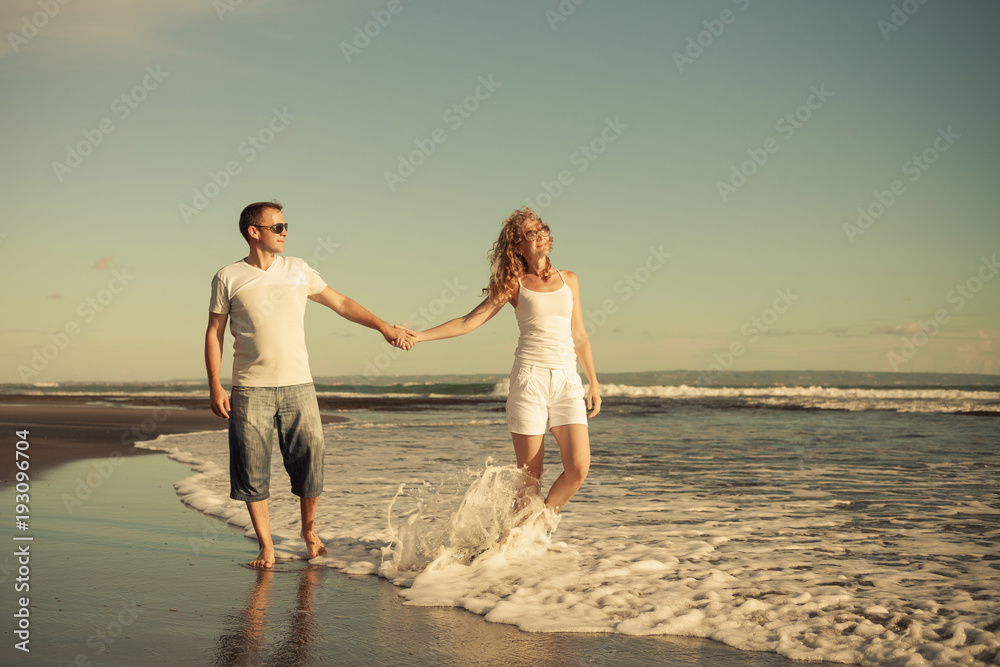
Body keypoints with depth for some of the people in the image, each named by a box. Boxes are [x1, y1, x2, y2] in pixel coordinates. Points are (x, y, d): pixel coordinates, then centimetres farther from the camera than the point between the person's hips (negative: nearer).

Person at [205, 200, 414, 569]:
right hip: (250, 390, -2)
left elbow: (340, 303, 15)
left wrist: (383, 327, 9)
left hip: (298, 386, 2)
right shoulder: (228, 278, 2)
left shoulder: (297, 270, 8)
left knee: (309, 461, 1)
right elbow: (214, 333, 5)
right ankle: (266, 547, 13)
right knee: (252, 471, -1)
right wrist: (215, 387, -3)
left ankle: (309, 529, 25)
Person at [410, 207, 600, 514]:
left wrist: (594, 383, 16)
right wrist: (419, 336, -5)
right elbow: (469, 321, 4)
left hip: (567, 381, 3)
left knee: (578, 468, -10)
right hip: (530, 378, -3)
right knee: (530, 476, -3)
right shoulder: (515, 284, 6)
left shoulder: (568, 279, 15)